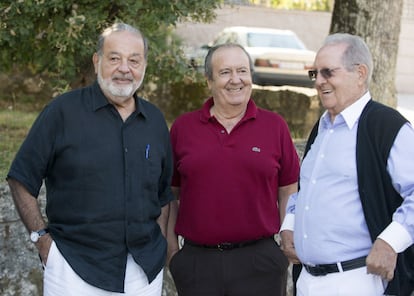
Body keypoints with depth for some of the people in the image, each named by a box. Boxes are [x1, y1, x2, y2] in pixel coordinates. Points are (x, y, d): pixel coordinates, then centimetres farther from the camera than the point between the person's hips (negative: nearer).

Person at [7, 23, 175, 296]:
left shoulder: (155, 120, 8)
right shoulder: (63, 112, -5)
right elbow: (22, 180, -3)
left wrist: (161, 248, 9)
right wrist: (42, 238, -7)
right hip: (75, 268, -4)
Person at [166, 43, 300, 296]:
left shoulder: (275, 126, 4)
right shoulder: (183, 127, 5)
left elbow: (288, 192, 6)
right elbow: (170, 194, 10)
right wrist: (172, 247, 6)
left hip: (259, 262, -1)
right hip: (196, 262, 1)